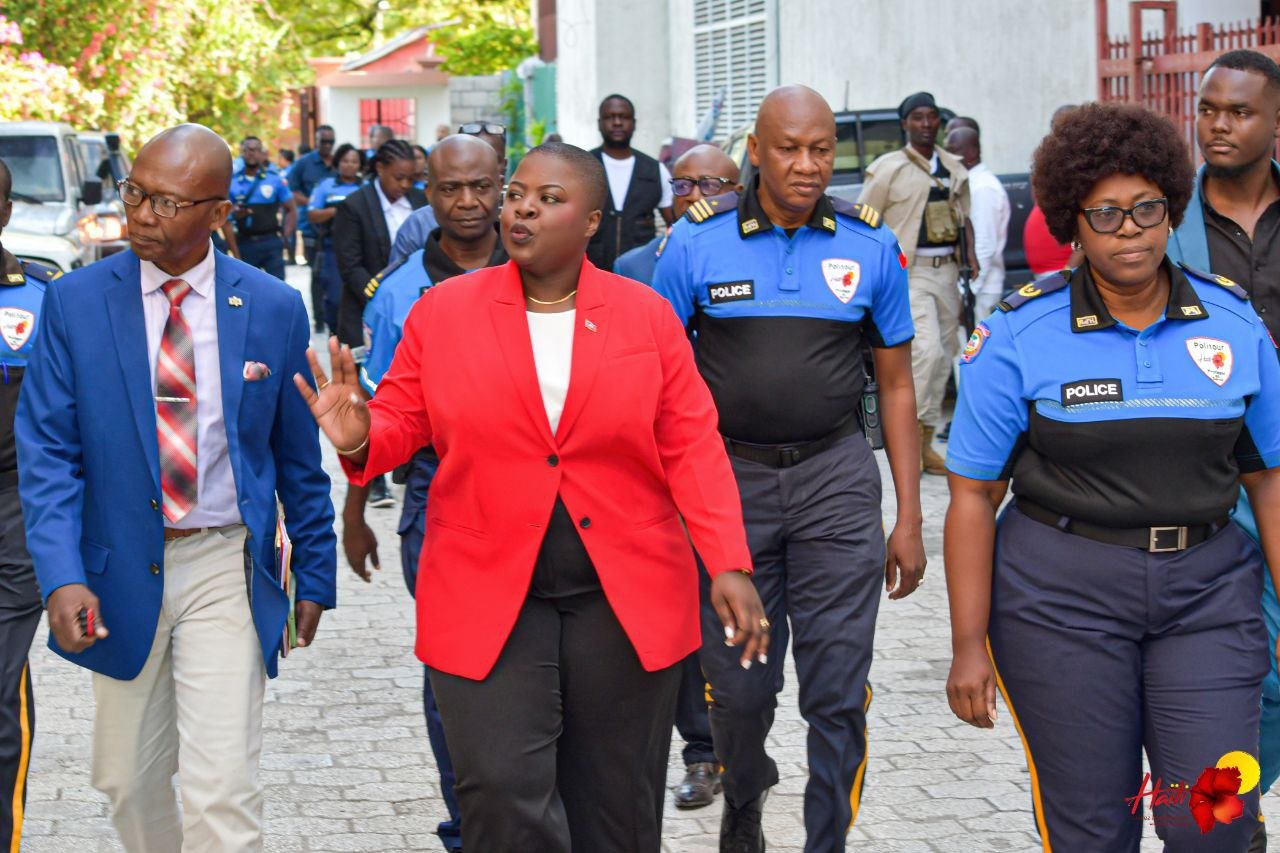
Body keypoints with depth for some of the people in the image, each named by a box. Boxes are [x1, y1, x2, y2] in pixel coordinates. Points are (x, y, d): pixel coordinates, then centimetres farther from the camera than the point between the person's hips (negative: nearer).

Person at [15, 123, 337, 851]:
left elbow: (299, 456, 6)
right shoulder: (75, 302, -4)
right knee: (128, 779, 15)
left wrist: (315, 572, 10)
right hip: (120, 571, 2)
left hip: (227, 570, -2)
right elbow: (48, 450, -6)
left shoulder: (274, 309, -3)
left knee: (223, 791, -9)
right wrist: (61, 575, -18)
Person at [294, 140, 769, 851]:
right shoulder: (443, 311, 2)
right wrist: (359, 439, -19)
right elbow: (402, 423, 5)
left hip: (627, 602, 1)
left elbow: (692, 448, -1)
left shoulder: (648, 316, 2)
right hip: (488, 599, 0)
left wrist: (730, 565, -11)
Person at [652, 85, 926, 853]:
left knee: (838, 687, -3)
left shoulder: (872, 247, 0)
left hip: (835, 477, 0)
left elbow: (896, 386, 7)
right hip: (729, 475, 0)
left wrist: (909, 520, 4)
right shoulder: (698, 241, -3)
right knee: (740, 683, 8)